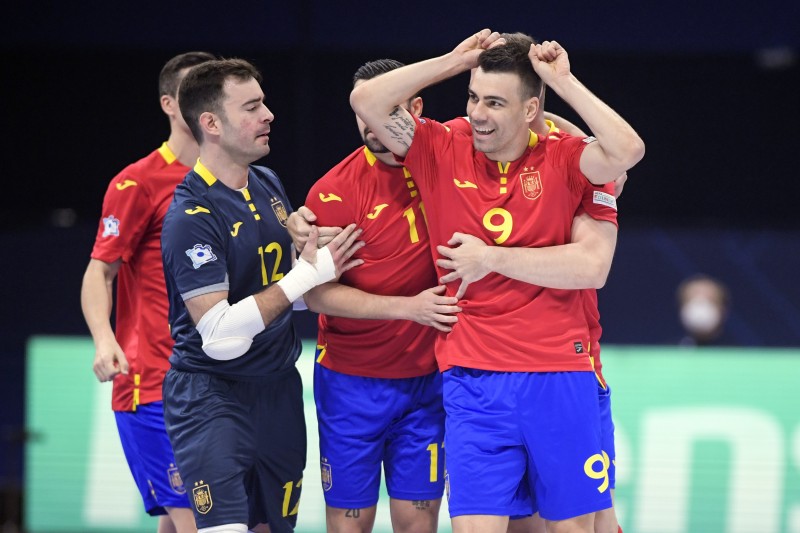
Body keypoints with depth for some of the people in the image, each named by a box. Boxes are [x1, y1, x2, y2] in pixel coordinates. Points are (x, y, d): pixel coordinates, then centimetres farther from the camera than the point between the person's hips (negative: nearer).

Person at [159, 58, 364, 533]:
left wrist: (326, 265, 0)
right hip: (211, 392, -7)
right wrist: (305, 276, -21)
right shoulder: (192, 216, -18)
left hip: (278, 387, 8)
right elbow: (219, 335, -24)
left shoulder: (269, 185, 6)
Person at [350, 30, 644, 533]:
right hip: (474, 379, 0)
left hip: (560, 374, 0)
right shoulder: (443, 154, 4)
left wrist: (565, 81, -10)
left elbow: (627, 151, -18)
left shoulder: (563, 160, 0)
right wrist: (454, 61, -2)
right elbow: (366, 100, -2)